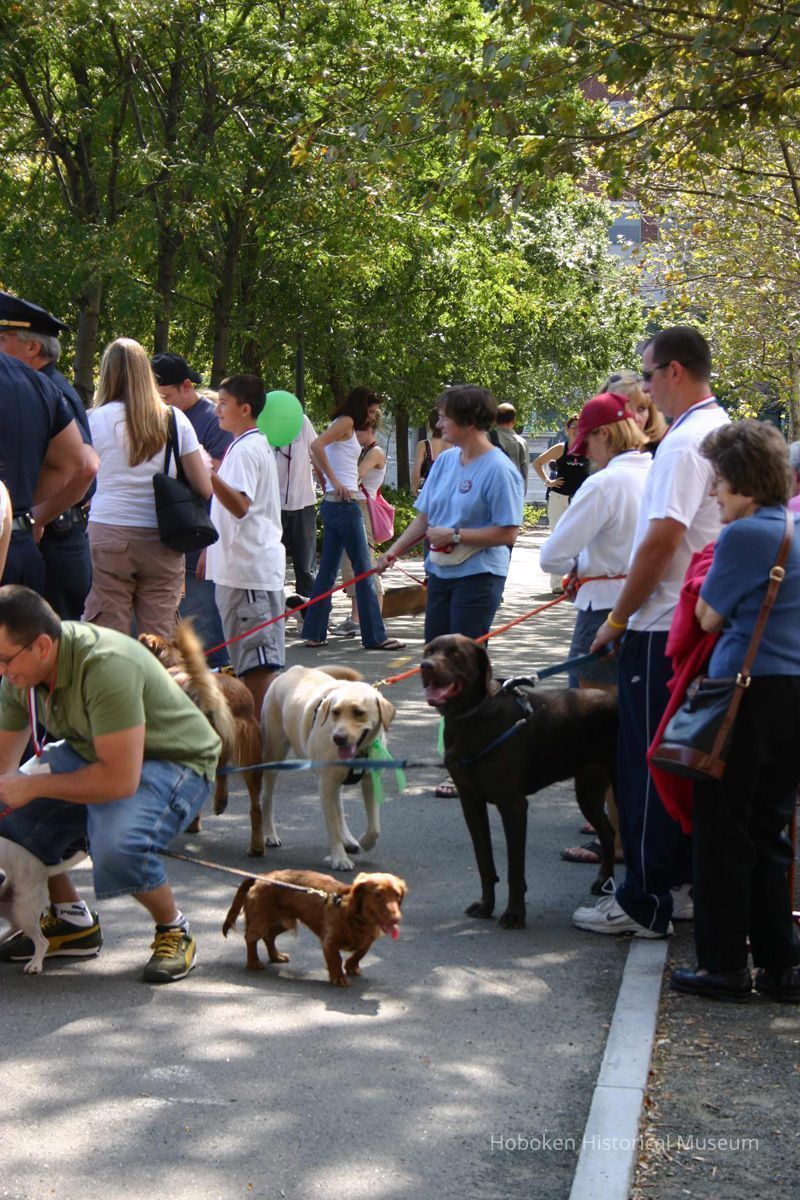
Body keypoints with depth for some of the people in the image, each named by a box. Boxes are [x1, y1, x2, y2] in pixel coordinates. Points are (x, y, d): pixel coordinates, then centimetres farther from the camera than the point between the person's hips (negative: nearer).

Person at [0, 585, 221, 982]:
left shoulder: (105, 667, -35)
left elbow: (120, 780, -34)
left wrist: (34, 785, -25)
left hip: (174, 761, -8)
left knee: (117, 849, -33)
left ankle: (174, 930, -3)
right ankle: (71, 920, 14)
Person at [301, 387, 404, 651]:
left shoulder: (342, 426, 19)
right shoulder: (345, 422, -8)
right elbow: (316, 445, -23)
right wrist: (335, 482, -21)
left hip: (332, 504, 10)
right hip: (344, 503, -10)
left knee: (327, 570, 10)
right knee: (363, 571, -4)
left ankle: (314, 633, 11)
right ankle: (374, 636, -1)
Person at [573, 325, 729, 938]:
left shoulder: (686, 442, -18)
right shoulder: (724, 430, 12)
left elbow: (661, 540, -22)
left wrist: (619, 618, -12)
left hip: (664, 629, -10)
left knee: (648, 765, -3)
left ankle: (645, 903, 3)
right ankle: (684, 884, 22)